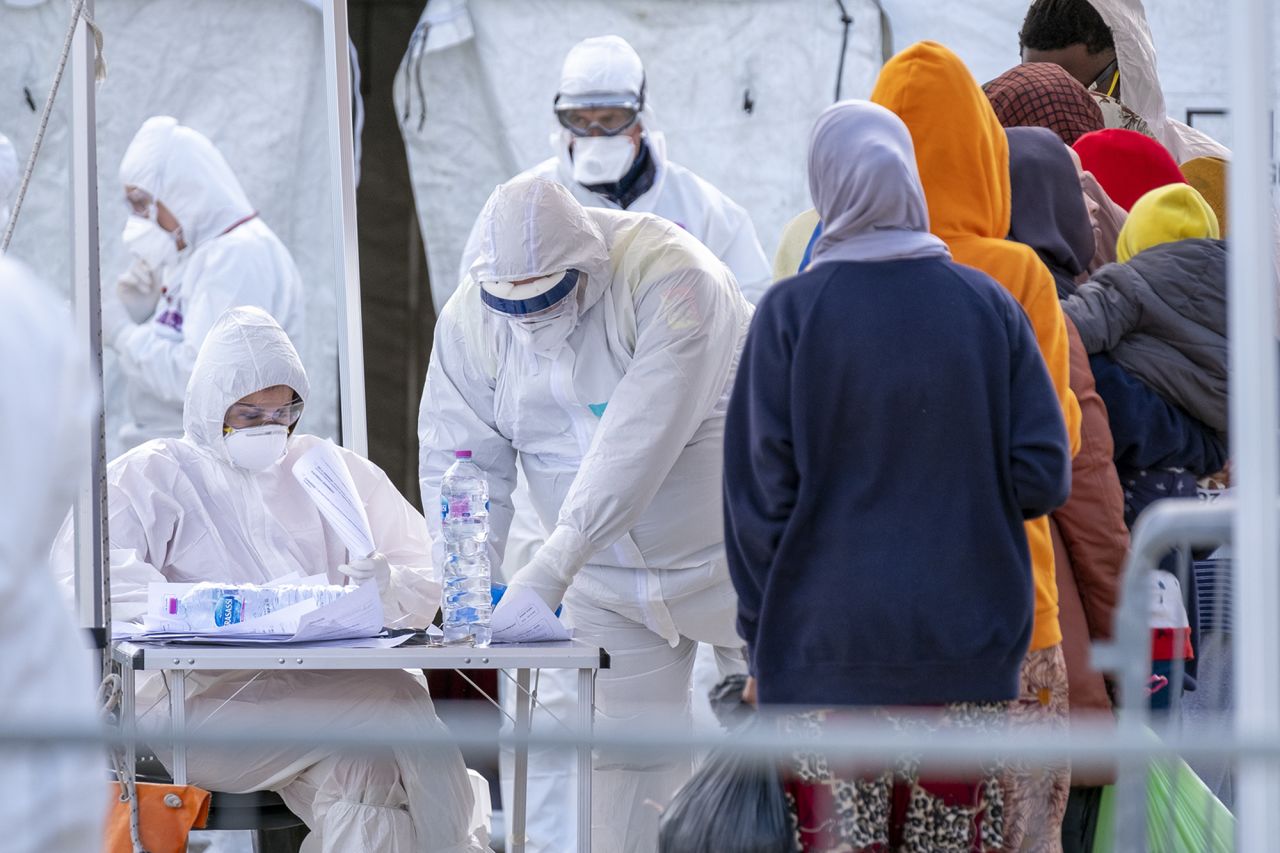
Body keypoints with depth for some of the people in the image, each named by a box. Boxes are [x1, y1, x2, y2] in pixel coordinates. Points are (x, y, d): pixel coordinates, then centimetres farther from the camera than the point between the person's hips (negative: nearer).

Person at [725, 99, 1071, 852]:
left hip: (827, 653, -2)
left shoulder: (790, 314, -4)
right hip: (967, 651, 2)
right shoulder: (988, 307, 2)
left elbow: (759, 488, -5)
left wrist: (761, 637, 4)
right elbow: (1043, 476, 0)